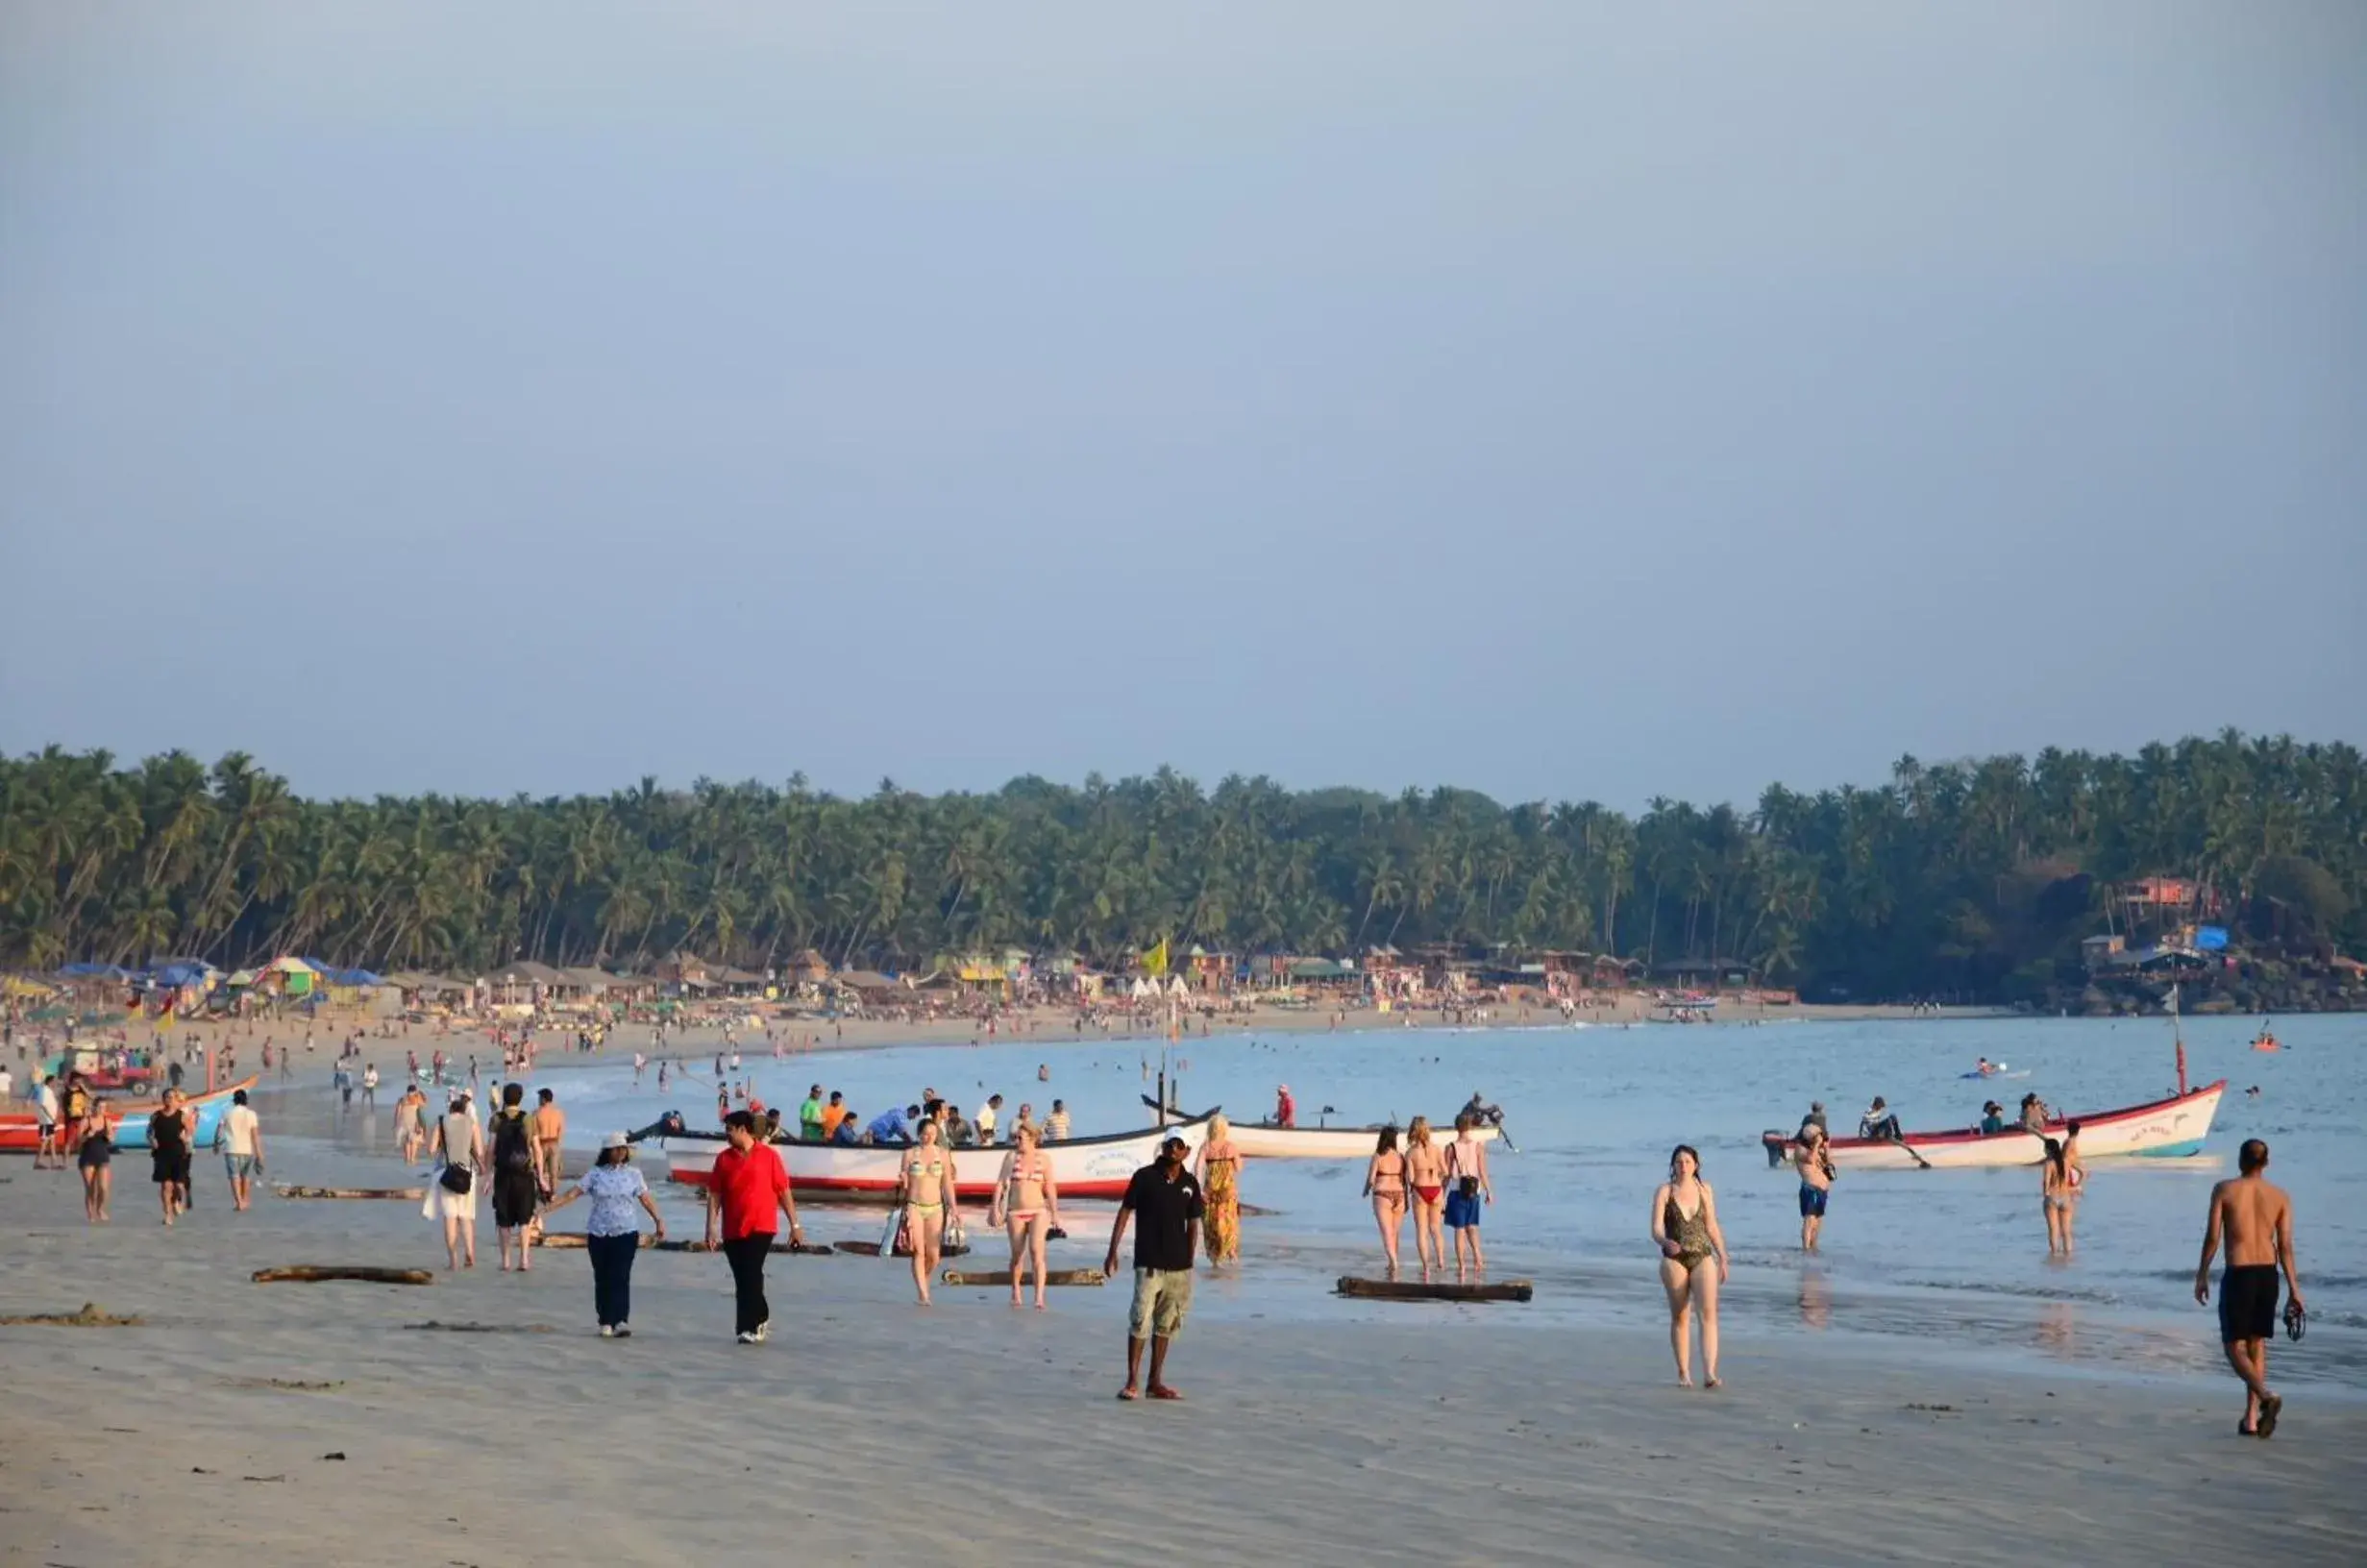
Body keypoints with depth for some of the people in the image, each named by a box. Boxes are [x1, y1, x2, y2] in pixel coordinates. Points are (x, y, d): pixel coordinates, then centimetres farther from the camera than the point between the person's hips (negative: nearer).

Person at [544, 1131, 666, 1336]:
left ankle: (621, 1321, -18)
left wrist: (659, 1221, 3)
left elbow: (646, 1200, 9)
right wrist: (548, 1208, -11)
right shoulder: (595, 1174, 3)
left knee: (620, 1278, -11)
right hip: (599, 1233, 1)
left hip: (626, 1233, -1)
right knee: (602, 1278, 5)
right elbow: (573, 1193, -3)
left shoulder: (633, 1175, 5)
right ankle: (605, 1323, 13)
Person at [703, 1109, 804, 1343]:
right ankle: (761, 1320, 26)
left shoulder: (768, 1155, -1)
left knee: (751, 1276, -15)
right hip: (732, 1231, 4)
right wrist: (711, 1228, 0)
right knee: (742, 1280, 9)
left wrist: (794, 1225, 1)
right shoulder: (724, 1159, 8)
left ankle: (749, 1327, -13)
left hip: (760, 1228, -4)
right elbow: (714, 1195, 8)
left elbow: (783, 1191, 1)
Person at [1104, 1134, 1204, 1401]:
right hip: (1149, 1264, -4)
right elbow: (1125, 1212, -3)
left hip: (1179, 1266, 4)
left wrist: (1190, 1262, 9)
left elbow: (1192, 1225, 12)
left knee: (1166, 1324, 10)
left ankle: (1156, 1382, 17)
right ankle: (1132, 1382, -5)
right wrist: (1113, 1251, -8)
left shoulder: (1190, 1183, 6)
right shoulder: (1145, 1177, -5)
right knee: (1140, 1321, -9)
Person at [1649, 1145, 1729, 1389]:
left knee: (1708, 1312, -14)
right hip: (1674, 1259, -1)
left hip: (1703, 1258, 1)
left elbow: (1712, 1227, 13)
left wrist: (1723, 1258, 13)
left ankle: (1710, 1372, -22)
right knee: (1680, 1317, 6)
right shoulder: (1665, 1191, -2)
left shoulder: (1704, 1190, 6)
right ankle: (1684, 1373, 17)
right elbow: (1656, 1229, -9)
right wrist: (1666, 1242, -31)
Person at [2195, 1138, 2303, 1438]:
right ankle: (2251, 1418, 15)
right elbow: (2285, 1247, 0)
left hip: (2237, 1274, -4)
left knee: (2235, 1347, 2)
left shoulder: (2224, 1190, -4)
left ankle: (2266, 1395, -24)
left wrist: (2202, 1276, 5)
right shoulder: (2279, 1196, 2)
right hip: (2268, 1274, 4)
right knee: (2257, 1345, 15)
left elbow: (2212, 1237, -6)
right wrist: (2294, 1290, 3)